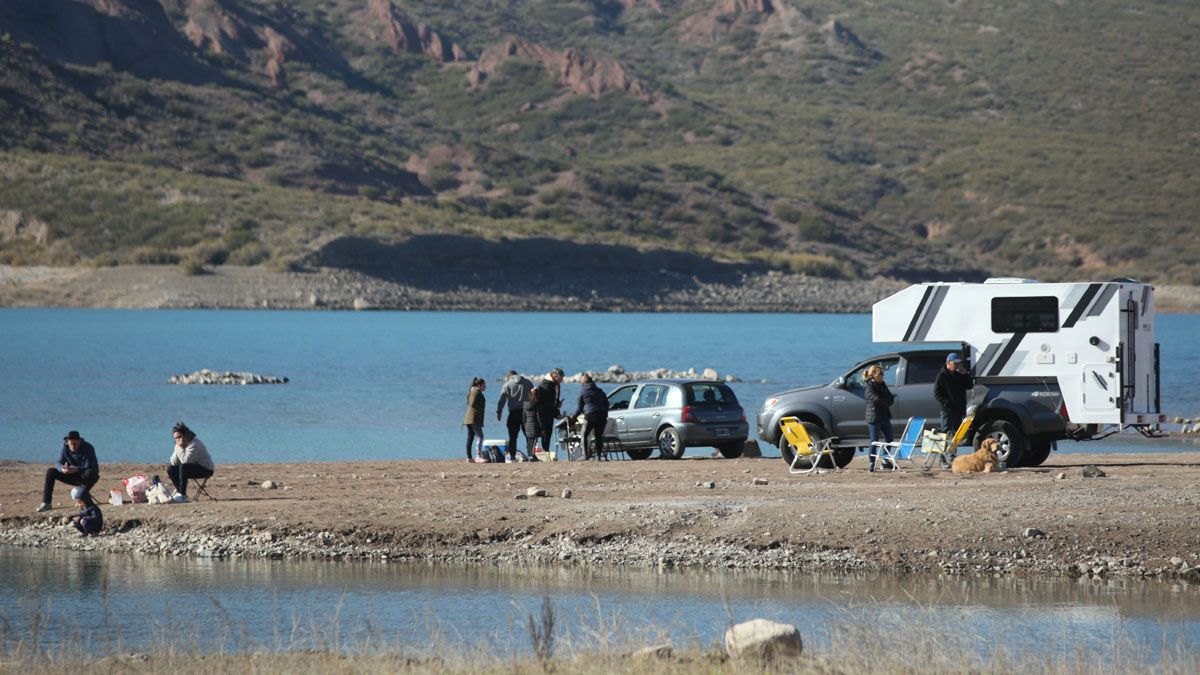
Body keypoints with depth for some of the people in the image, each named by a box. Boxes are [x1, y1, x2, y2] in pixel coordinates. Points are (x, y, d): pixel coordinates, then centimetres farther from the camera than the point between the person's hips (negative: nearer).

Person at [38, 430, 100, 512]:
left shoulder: (88, 448, -21)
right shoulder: (65, 447, -8)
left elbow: (89, 467, -27)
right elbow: (59, 463, -9)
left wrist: (77, 469, -46)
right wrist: (62, 469, -34)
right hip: (73, 477, 4)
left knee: (90, 473, -40)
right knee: (50, 472, -12)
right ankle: (46, 503, -15)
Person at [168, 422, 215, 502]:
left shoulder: (194, 444, -23)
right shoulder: (178, 444, 3)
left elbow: (186, 461, -32)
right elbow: (173, 462, -2)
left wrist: (180, 448, -27)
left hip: (206, 469, -9)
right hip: (194, 467, 9)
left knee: (183, 467, -33)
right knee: (170, 469, -2)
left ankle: (183, 495, -28)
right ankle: (179, 492, 4)